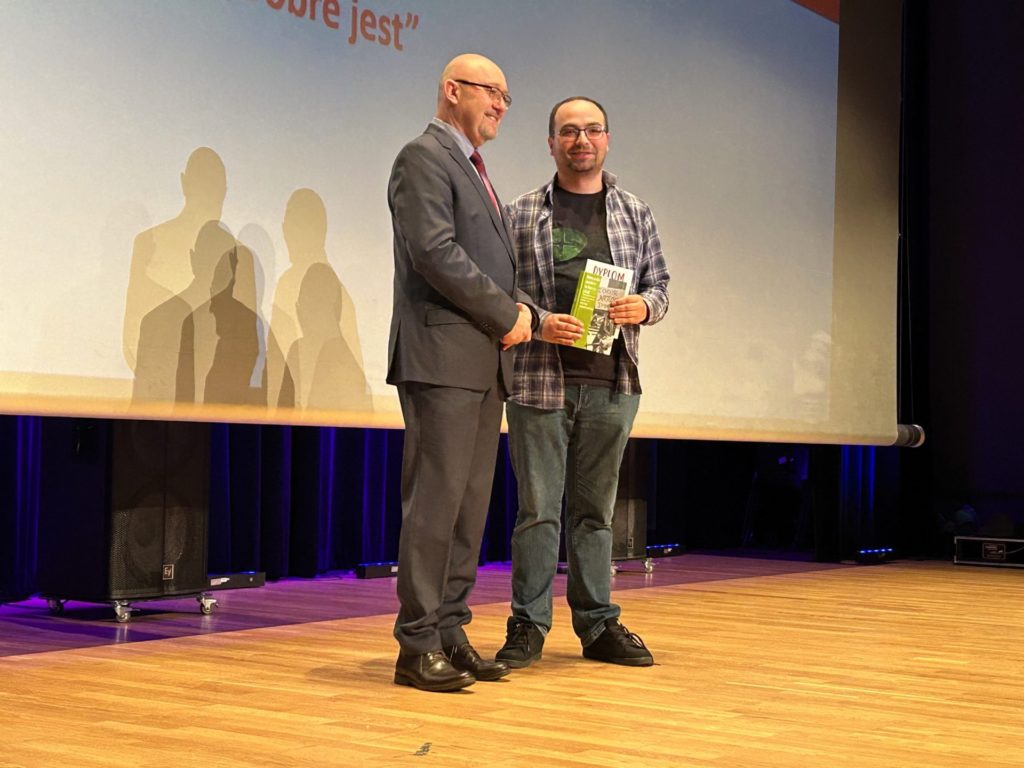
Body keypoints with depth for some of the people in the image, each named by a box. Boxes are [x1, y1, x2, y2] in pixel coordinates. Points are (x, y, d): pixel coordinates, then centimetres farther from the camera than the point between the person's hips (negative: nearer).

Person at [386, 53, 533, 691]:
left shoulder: (476, 171, 25)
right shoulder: (425, 157, -4)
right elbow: (435, 251, -17)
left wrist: (524, 314, 5)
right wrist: (507, 314, -12)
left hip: (487, 363, 9)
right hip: (443, 358, -9)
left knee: (471, 506, 8)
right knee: (435, 502, -8)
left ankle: (450, 633, 13)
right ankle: (418, 646, -4)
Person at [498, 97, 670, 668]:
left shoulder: (636, 214, 14)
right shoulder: (521, 215, 6)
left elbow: (660, 286, 15)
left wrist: (643, 306, -6)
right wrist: (539, 323, -13)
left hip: (612, 384, 2)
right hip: (540, 380, -2)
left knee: (596, 508, 9)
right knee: (538, 507, -1)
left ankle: (599, 624, 16)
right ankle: (529, 626, 7)